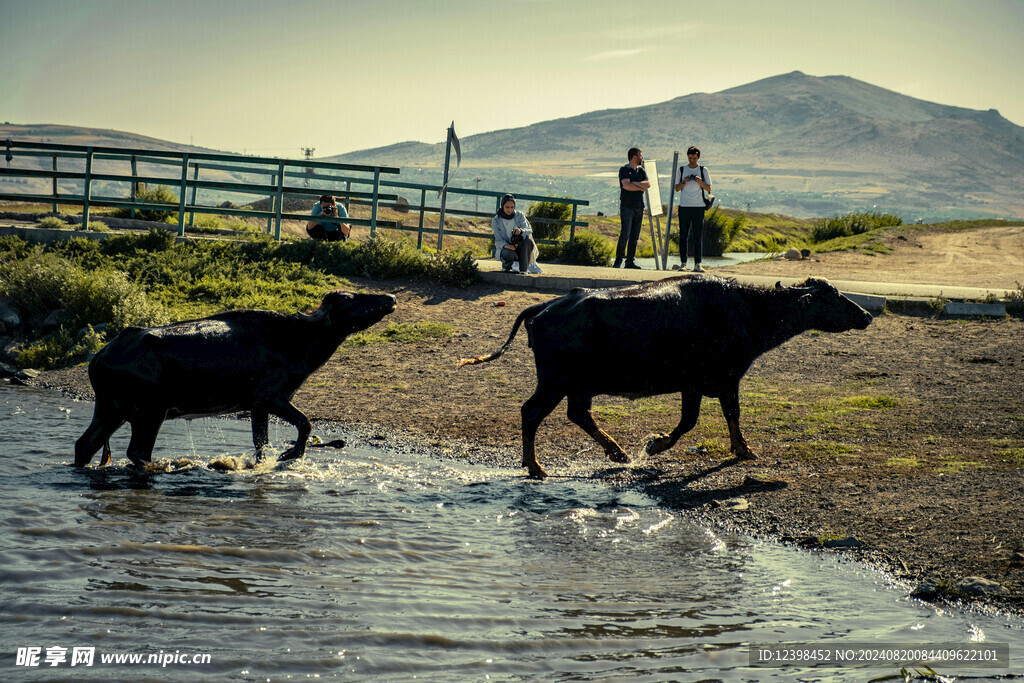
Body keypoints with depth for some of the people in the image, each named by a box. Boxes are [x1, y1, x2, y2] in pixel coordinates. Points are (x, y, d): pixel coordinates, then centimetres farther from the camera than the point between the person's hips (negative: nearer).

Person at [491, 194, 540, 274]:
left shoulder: (519, 215, -2)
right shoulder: (496, 220, -5)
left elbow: (529, 231, -13)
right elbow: (498, 240, -7)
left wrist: (521, 231, -38)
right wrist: (506, 246, -30)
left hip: (520, 247, 1)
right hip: (506, 247, -1)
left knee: (528, 239, -33)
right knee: (510, 254, -38)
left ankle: (523, 269, -25)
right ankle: (506, 266, 0)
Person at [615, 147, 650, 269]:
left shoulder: (641, 171, 16)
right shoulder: (624, 170, -2)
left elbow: (648, 184, 0)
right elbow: (626, 186, -16)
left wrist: (634, 183, -11)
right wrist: (641, 188, -5)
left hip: (639, 207, 6)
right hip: (627, 207, -6)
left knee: (635, 236, 4)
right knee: (625, 234, -14)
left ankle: (630, 261, 6)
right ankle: (618, 260, -9)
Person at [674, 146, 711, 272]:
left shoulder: (703, 170, 7)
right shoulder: (681, 170, 10)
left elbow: (709, 188, 6)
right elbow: (677, 189, 10)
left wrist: (700, 182, -12)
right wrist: (684, 182, -9)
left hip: (698, 206, -1)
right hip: (684, 206, 1)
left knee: (698, 235, -3)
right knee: (683, 235, -1)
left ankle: (697, 264, -2)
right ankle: (683, 263, 2)